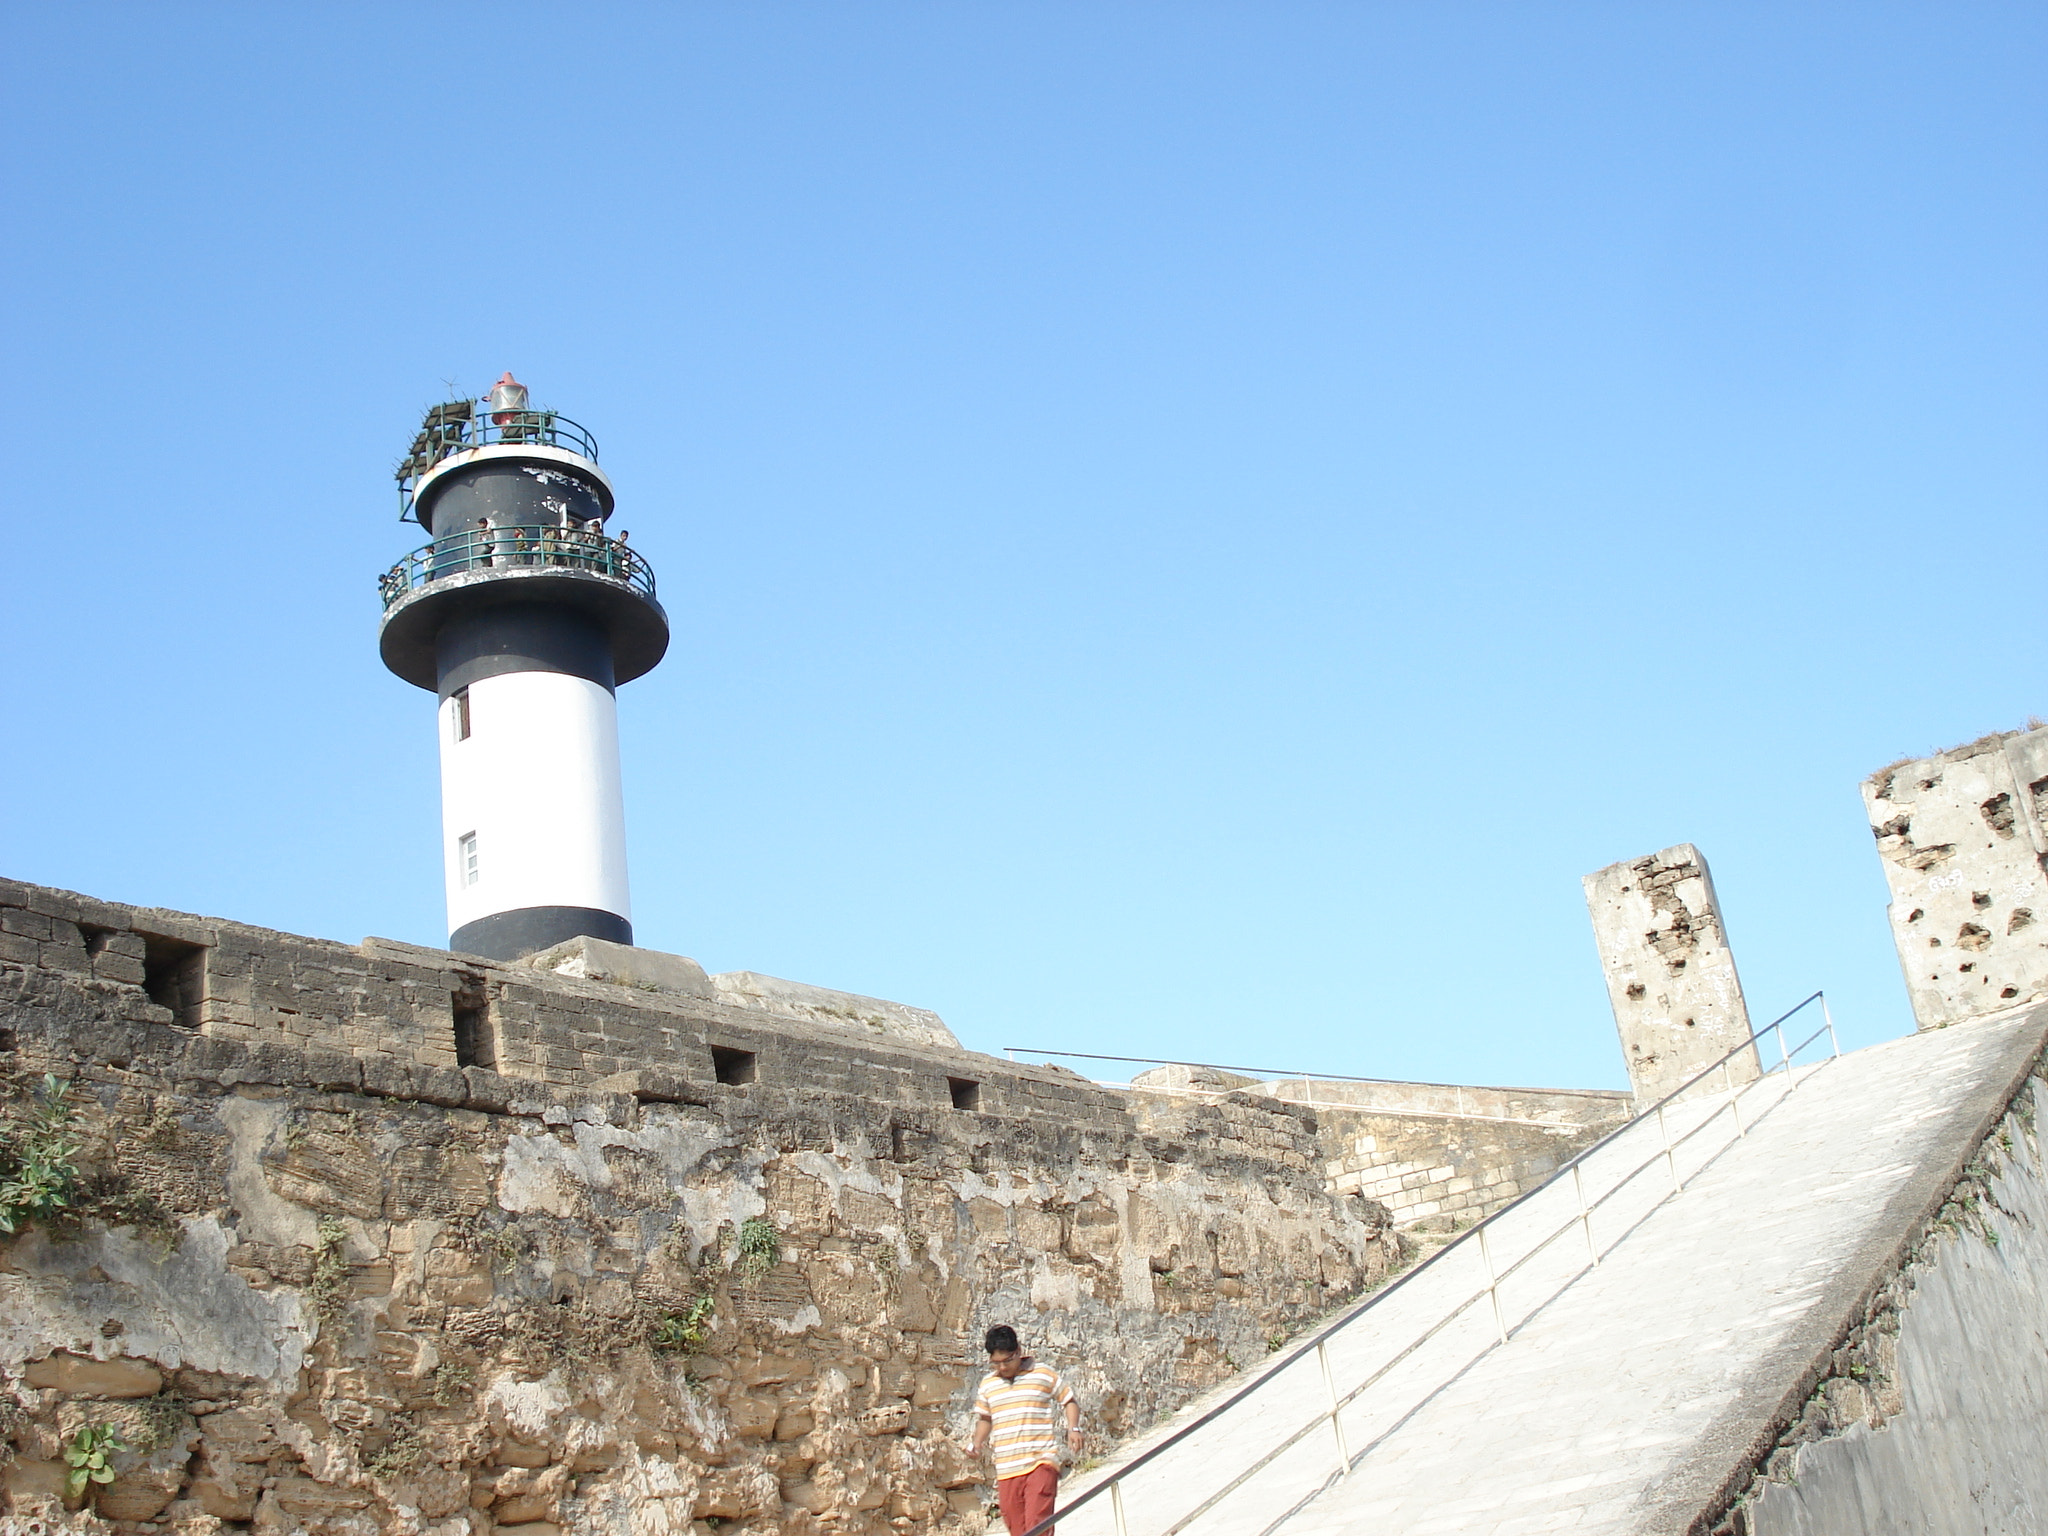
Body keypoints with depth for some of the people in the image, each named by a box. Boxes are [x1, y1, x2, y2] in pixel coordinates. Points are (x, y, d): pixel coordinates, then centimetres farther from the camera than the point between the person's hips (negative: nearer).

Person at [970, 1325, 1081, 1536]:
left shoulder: (1044, 1375, 4)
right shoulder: (987, 1384, 14)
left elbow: (1069, 1401, 11)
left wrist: (1073, 1429, -6)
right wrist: (978, 1442, 7)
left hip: (1041, 1463, -4)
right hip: (1006, 1469, 4)